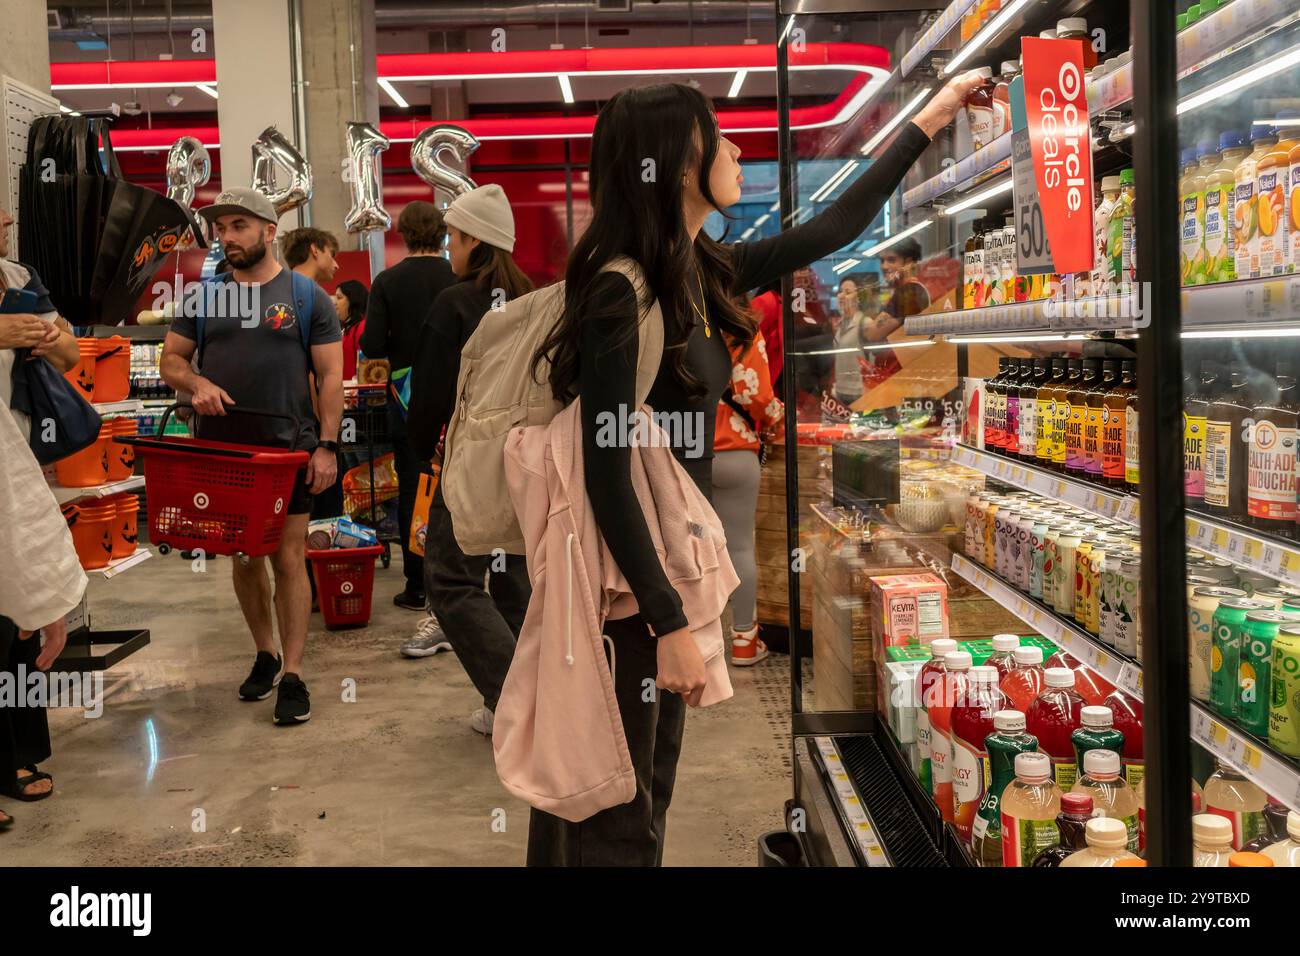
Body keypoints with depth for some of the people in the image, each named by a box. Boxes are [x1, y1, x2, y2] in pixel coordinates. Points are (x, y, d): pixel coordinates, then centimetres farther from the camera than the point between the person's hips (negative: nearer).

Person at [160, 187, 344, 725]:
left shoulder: (307, 297, 0)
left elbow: (330, 376, -1)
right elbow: (171, 360, 11)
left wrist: (326, 445, -9)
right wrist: (196, 384, -12)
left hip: (288, 448, -3)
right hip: (222, 449, 3)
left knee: (289, 559, -3)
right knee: (244, 557, 12)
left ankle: (293, 674, 3)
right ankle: (264, 655, 29)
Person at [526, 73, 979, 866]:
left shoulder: (700, 270, 4)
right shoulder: (618, 292, -20)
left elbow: (832, 231, 16)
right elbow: (607, 476, -23)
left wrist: (929, 121, 23)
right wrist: (669, 622, -24)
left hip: (668, 559, 9)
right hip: (624, 585, -9)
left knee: (650, 792, 21)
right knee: (614, 816, 6)